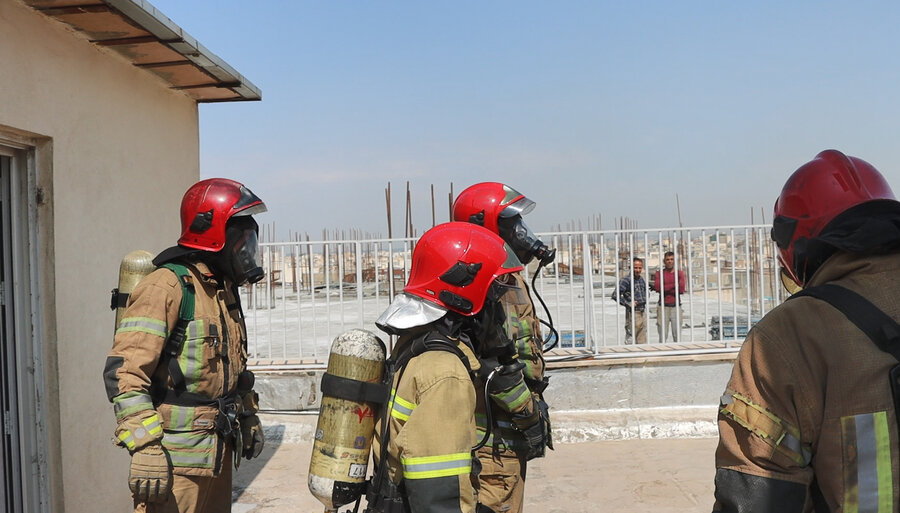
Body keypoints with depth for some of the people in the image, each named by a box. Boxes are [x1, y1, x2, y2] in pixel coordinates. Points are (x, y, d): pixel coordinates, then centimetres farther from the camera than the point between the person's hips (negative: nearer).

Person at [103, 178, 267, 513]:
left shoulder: (224, 290, 13)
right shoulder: (168, 287, -16)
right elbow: (124, 371, -22)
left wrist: (249, 419, 26)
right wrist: (146, 448, -26)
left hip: (219, 451, 9)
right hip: (177, 459, -9)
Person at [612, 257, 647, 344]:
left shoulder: (641, 279, 11)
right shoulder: (626, 280, -13)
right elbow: (615, 295, -22)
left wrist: (645, 301, 12)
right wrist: (629, 304, -19)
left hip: (643, 313, 7)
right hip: (633, 313, -7)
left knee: (642, 342, 10)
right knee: (630, 340, -3)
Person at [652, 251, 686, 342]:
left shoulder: (680, 273, 9)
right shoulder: (658, 274, 6)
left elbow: (681, 290, -4)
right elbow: (658, 287, -11)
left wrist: (665, 289, -6)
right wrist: (675, 284, -8)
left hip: (676, 307, 1)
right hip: (663, 307, -1)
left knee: (677, 334, 0)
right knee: (663, 335, -4)